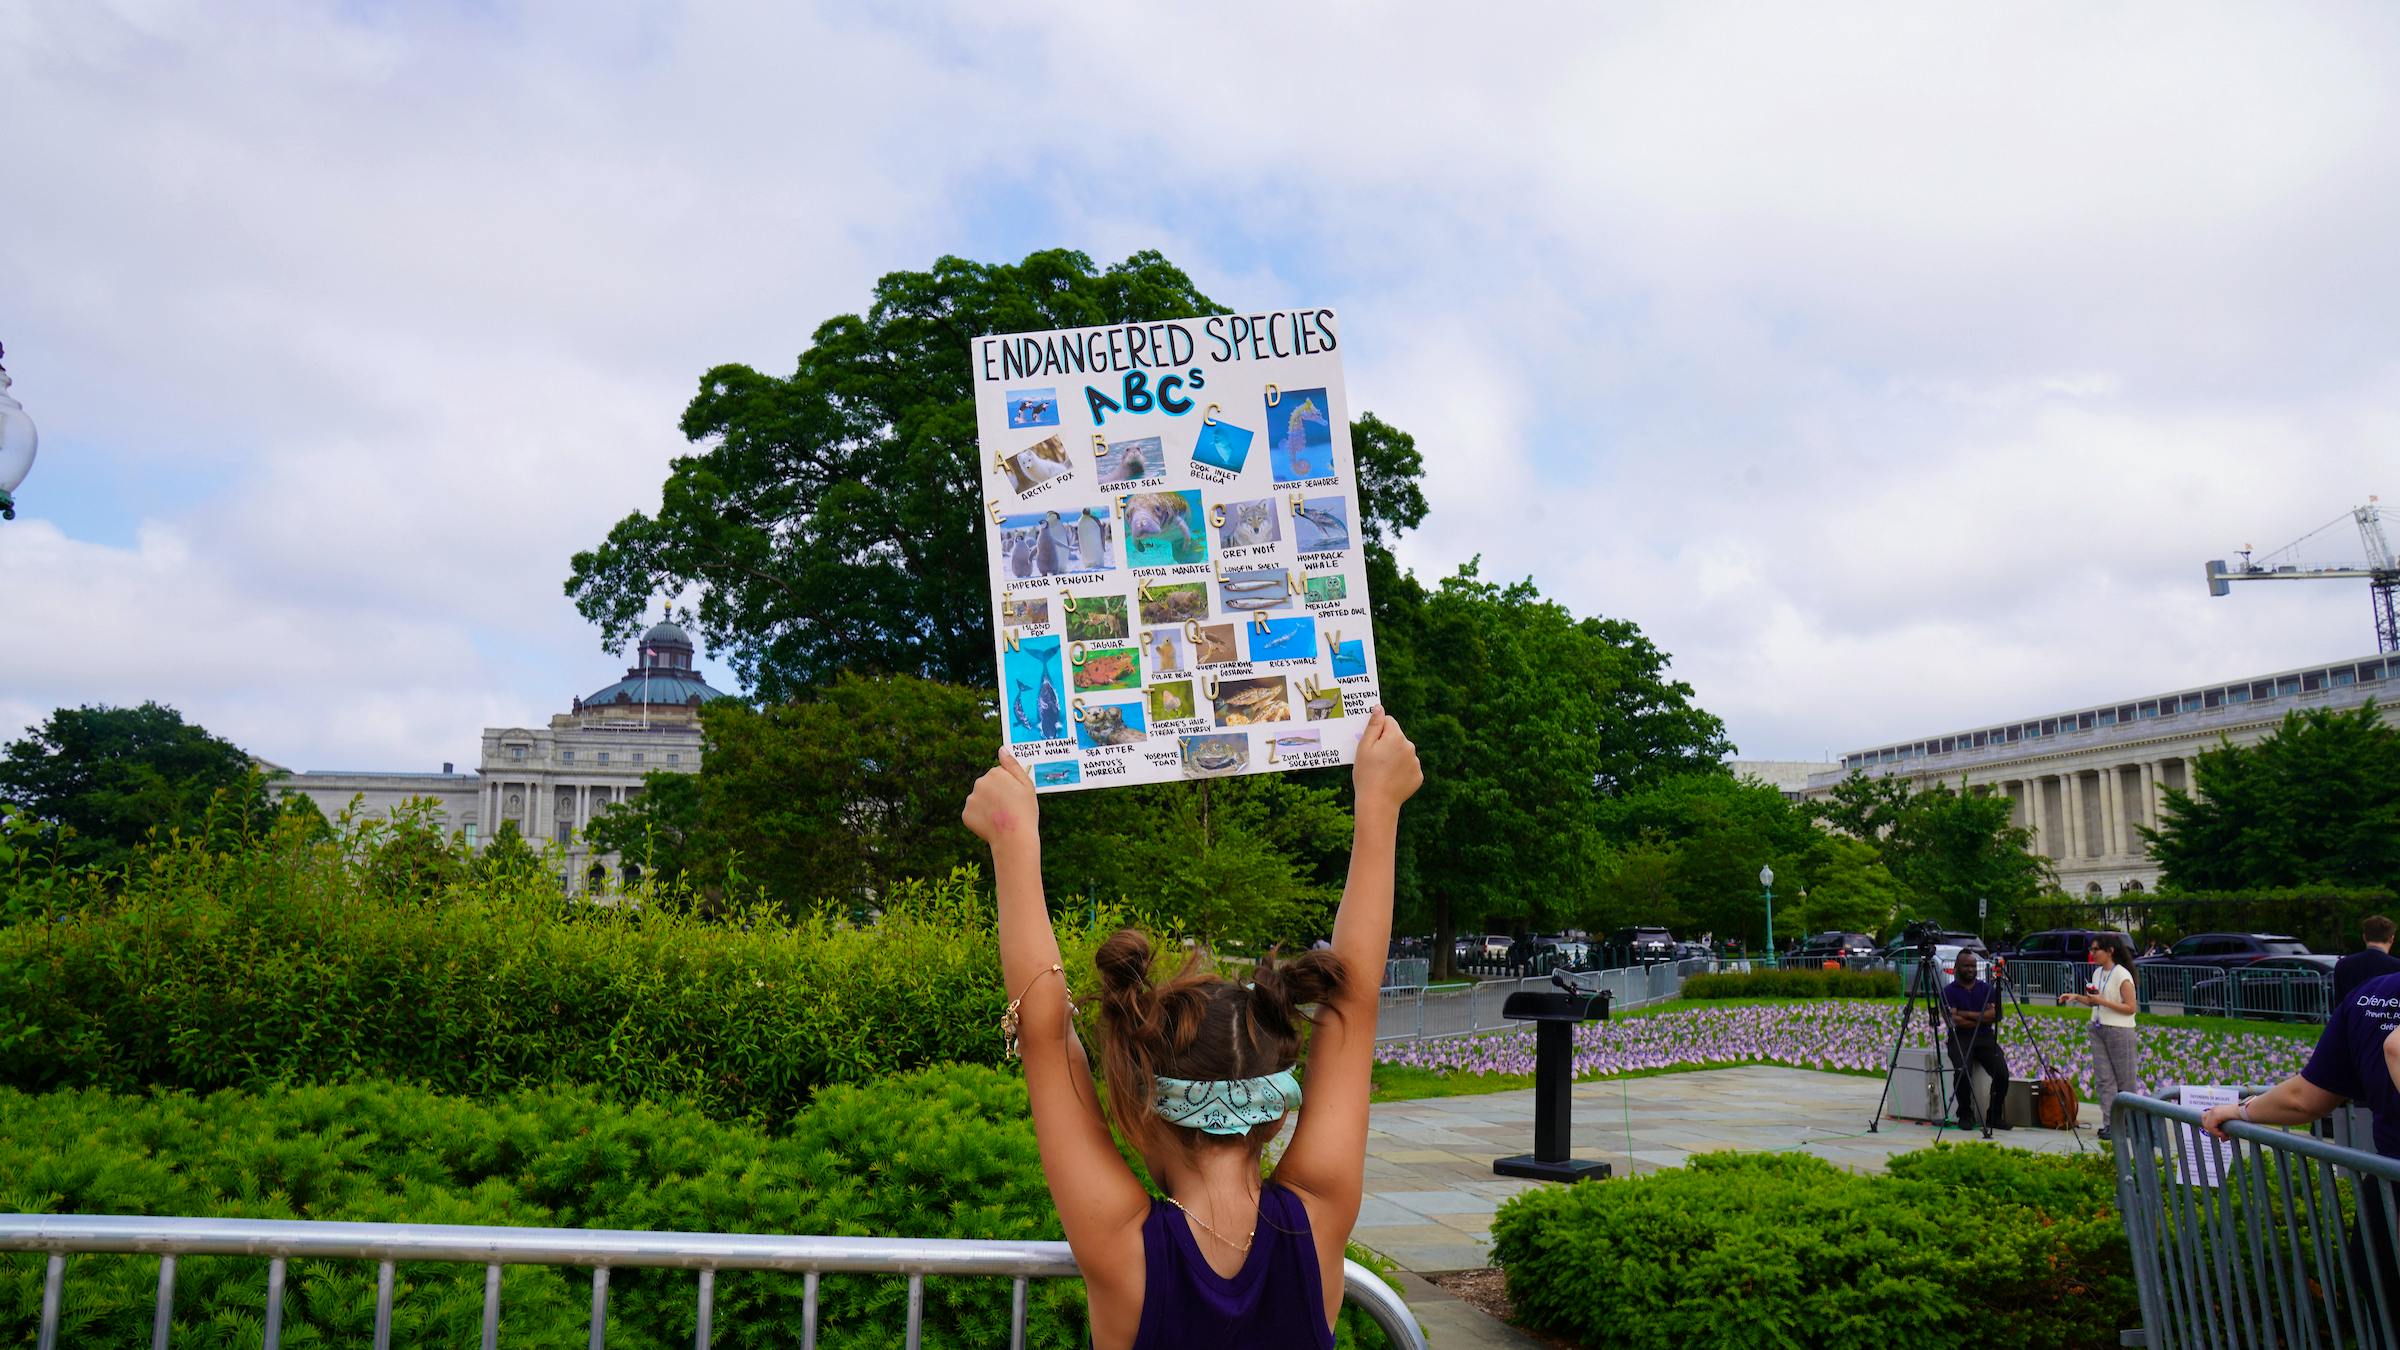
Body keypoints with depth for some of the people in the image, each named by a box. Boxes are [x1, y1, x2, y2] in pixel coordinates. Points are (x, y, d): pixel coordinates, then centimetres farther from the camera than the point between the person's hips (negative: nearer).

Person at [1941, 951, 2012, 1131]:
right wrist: (1981, 1019, -6)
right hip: (1960, 1039, -3)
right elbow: (1953, 1020, -10)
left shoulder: (1987, 989, 13)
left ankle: (1995, 1115, -2)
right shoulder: (1949, 992, 4)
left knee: (2002, 1072, -22)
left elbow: (1994, 1015, -2)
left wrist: (1967, 1014, -9)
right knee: (1963, 1072, -30)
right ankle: (1965, 1115, -9)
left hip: (1986, 1038, 3)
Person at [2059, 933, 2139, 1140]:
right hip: (2098, 1029, 7)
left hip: (2119, 1031, -7)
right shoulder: (2097, 973, 10)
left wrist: (2103, 1001, -21)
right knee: (2104, 1078, 4)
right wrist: (2077, 997, 2)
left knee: (2124, 1080, 3)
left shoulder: (2122, 975, -13)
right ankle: (2109, 1123, 5)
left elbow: (2130, 1007, -14)